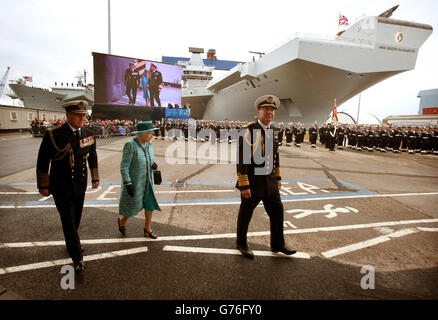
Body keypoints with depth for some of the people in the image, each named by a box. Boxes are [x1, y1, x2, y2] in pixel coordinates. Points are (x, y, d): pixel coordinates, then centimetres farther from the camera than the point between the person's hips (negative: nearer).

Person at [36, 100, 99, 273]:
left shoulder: (88, 135, -1)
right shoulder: (53, 135, -14)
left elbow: (93, 157, 12)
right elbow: (42, 161, -6)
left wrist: (95, 178, 14)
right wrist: (43, 186, -3)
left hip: (80, 186, 4)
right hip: (61, 188, -4)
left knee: (76, 218, 18)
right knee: (68, 221, -1)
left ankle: (72, 244, 43)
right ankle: (78, 258, 11)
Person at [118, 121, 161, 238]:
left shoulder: (149, 145, -1)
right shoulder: (130, 145, -21)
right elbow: (124, 167, -19)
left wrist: (154, 165, -11)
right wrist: (128, 184, -22)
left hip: (147, 182, 6)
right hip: (134, 182, -6)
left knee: (150, 204, 7)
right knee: (133, 207, 8)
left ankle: (147, 229, 26)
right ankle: (122, 220, 40)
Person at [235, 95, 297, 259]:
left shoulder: (271, 131, 6)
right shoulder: (248, 131, -18)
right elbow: (241, 159, -21)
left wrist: (278, 177, 17)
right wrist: (244, 186, -22)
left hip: (269, 180, 7)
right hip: (252, 181, -7)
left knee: (277, 210, 12)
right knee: (246, 214, 10)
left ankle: (278, 244, 30)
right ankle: (241, 243, 32)